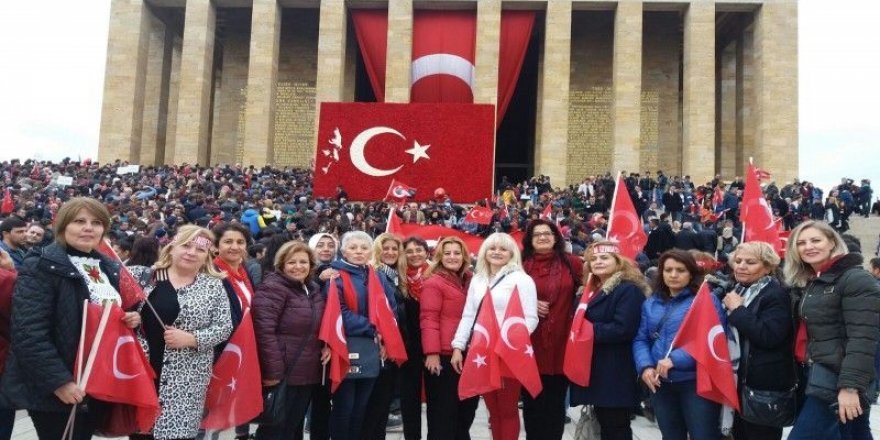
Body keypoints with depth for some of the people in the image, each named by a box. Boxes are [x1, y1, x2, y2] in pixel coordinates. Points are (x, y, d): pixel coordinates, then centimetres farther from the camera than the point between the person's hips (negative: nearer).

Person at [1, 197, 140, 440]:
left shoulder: (109, 267, 10)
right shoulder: (40, 267, -13)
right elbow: (29, 333, -21)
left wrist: (129, 318, 1)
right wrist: (58, 381, -23)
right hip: (55, 388, -7)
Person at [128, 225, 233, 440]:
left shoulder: (214, 286, 1)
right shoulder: (147, 276, 6)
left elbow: (224, 327, -2)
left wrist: (191, 339, -14)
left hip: (187, 377, -2)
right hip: (142, 368, 2)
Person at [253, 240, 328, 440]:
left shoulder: (313, 289, 12)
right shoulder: (272, 288, -14)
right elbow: (264, 330, -22)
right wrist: (272, 371, -25)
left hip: (308, 374, 8)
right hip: (281, 374, -8)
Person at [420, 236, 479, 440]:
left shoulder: (470, 280, 13)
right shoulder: (434, 282, -10)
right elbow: (429, 319, -15)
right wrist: (432, 353, -21)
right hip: (444, 355, -8)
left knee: (467, 406, 17)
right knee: (443, 410, 3)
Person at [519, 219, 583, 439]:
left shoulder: (570, 263, 3)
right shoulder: (522, 265, 0)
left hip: (560, 341, 1)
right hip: (531, 343, -1)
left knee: (556, 401, 10)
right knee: (532, 401, 7)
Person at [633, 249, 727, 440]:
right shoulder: (651, 304, 14)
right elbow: (641, 339, 10)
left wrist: (675, 359, -21)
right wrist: (645, 366, -9)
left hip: (697, 381, -5)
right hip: (660, 383, 5)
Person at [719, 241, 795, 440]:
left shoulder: (776, 294, -14)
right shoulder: (737, 290, 12)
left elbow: (769, 336, -28)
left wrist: (737, 309, -20)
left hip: (765, 386, -8)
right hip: (738, 380, 9)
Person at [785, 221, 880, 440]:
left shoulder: (856, 280, -10)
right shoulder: (805, 283, 15)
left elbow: (862, 339, -19)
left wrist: (850, 386, -24)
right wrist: (801, 376, 7)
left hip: (838, 379, -8)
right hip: (814, 376, 8)